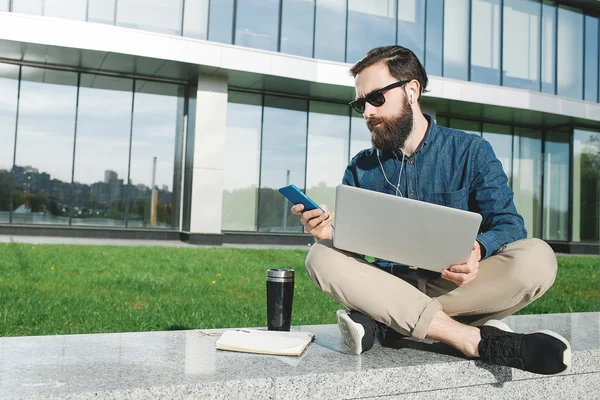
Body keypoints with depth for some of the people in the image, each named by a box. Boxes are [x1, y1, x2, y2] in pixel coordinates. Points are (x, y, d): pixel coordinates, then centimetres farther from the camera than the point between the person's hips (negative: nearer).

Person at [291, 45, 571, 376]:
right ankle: (475, 339, -32)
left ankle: (385, 321, -27)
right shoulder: (360, 169, 9)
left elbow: (509, 224, -4)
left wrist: (477, 250, -28)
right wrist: (327, 234, -20)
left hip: (458, 286, -1)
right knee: (322, 257, -25)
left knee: (536, 258, -27)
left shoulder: (471, 152, 3)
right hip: (388, 288, 2)